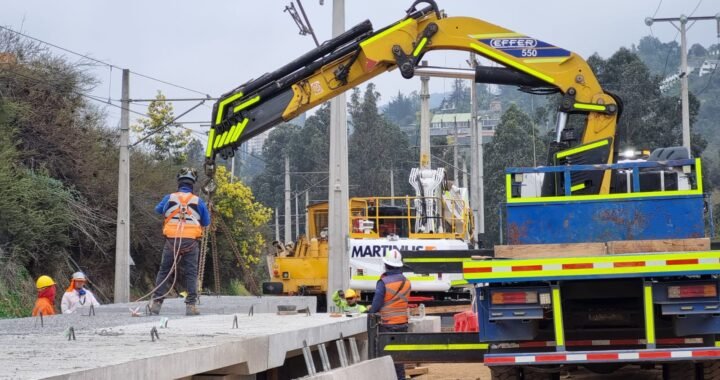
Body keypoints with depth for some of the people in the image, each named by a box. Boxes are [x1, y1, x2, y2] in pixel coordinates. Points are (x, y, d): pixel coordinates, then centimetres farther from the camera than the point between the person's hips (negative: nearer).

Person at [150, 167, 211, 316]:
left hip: (171, 240, 1)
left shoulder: (169, 198, 4)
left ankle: (156, 303, 4)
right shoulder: (198, 201, 2)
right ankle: (191, 305, -1)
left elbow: (158, 209, 24)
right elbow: (206, 222, 10)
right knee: (191, 273, 4)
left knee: (164, 271, 9)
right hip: (191, 242, -1)